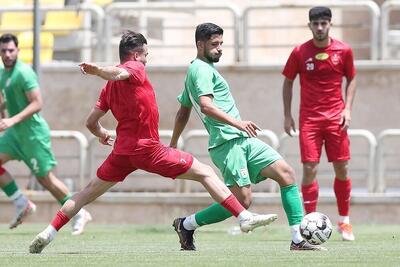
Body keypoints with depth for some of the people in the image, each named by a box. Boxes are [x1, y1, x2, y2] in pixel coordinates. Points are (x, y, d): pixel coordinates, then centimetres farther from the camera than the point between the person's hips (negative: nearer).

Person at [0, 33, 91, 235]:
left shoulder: (23, 73, -18)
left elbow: (37, 104, -23)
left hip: (33, 131, -8)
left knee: (45, 177, -2)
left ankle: (79, 214, 13)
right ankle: (22, 205, 2)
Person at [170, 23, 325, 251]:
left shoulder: (195, 71, 25)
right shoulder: (202, 69, -7)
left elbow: (183, 112, 32)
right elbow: (206, 105, -24)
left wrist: (172, 146, 37)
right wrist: (236, 122, -31)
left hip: (243, 140, 10)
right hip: (228, 142, -10)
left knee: (286, 173, -3)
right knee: (242, 200, -15)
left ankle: (298, 239, -7)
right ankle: (186, 225, 3)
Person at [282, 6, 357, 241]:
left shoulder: (343, 50, 0)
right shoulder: (300, 52, -2)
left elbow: (351, 80, 10)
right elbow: (288, 82, 8)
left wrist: (347, 109, -1)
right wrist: (287, 115, 3)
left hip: (336, 117, 1)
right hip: (309, 118, -1)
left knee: (342, 169, 4)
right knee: (310, 168, -8)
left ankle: (345, 220, 18)